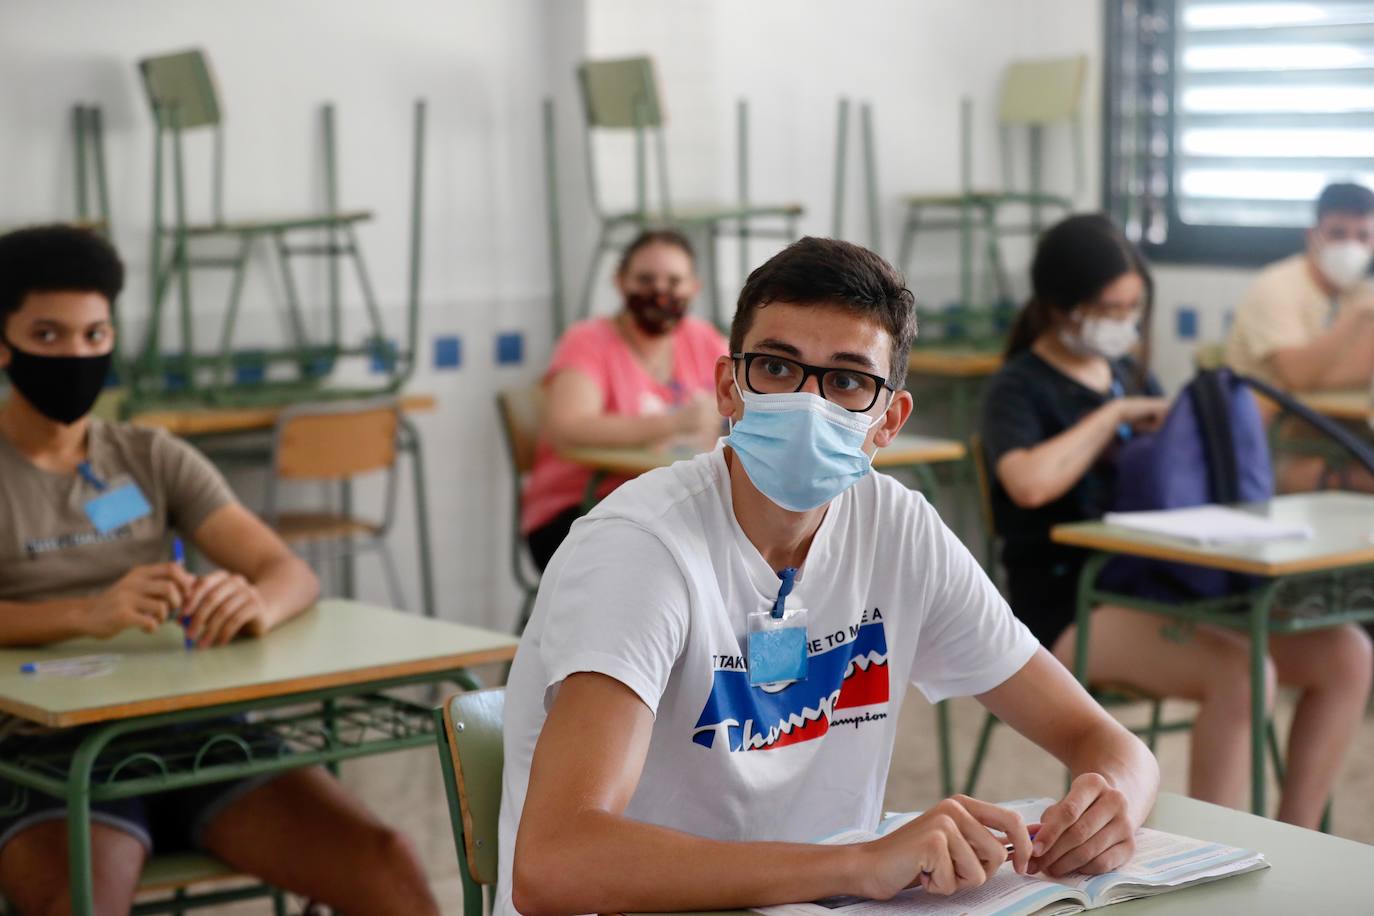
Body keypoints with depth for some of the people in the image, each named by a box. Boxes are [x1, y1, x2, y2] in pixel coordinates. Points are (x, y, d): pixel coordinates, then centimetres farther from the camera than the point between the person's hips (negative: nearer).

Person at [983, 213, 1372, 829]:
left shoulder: (1129, 371, 18)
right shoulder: (1020, 387, -4)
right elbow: (1029, 482, -27)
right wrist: (1116, 413, -15)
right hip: (1072, 611, -7)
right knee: (1240, 675, -33)